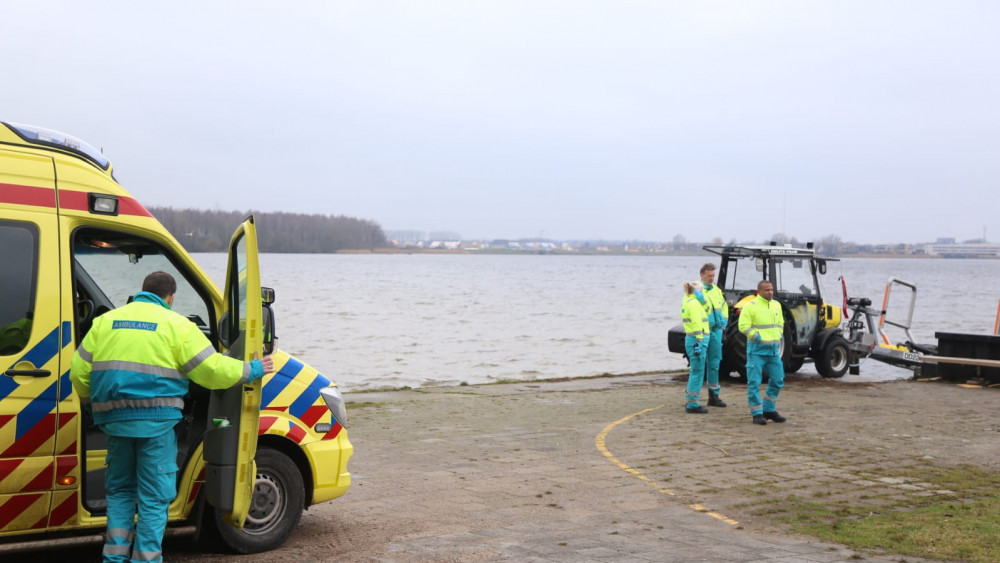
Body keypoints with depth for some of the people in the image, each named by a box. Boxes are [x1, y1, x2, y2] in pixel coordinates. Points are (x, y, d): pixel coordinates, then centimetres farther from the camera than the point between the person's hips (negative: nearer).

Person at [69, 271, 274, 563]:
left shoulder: (105, 321, 12)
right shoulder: (176, 325, -1)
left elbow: (79, 371, 13)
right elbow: (211, 369, -4)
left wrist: (90, 403, 31)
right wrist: (251, 370, 10)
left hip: (114, 419, 5)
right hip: (156, 422, -4)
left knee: (120, 490, 19)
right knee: (154, 496, 4)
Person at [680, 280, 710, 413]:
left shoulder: (686, 301, 16)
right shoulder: (694, 303, -14)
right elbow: (697, 324, -21)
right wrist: (699, 343, -22)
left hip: (689, 339, 10)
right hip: (696, 341, -10)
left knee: (695, 372, 18)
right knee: (698, 372, -5)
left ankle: (690, 401, 25)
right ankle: (692, 405, -2)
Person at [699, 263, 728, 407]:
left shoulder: (717, 290, 15)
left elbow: (724, 308, 23)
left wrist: (723, 324, 14)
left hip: (716, 331, 6)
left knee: (714, 364, 11)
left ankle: (714, 396, 19)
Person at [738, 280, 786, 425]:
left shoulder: (776, 305, 11)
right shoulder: (751, 306, -11)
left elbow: (780, 323, 23)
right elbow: (743, 326, -15)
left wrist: (778, 336, 9)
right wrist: (758, 337, -16)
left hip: (773, 349, 7)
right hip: (757, 349, -7)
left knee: (777, 380, 9)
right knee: (754, 382, -4)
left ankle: (769, 410, 23)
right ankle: (757, 413, 4)